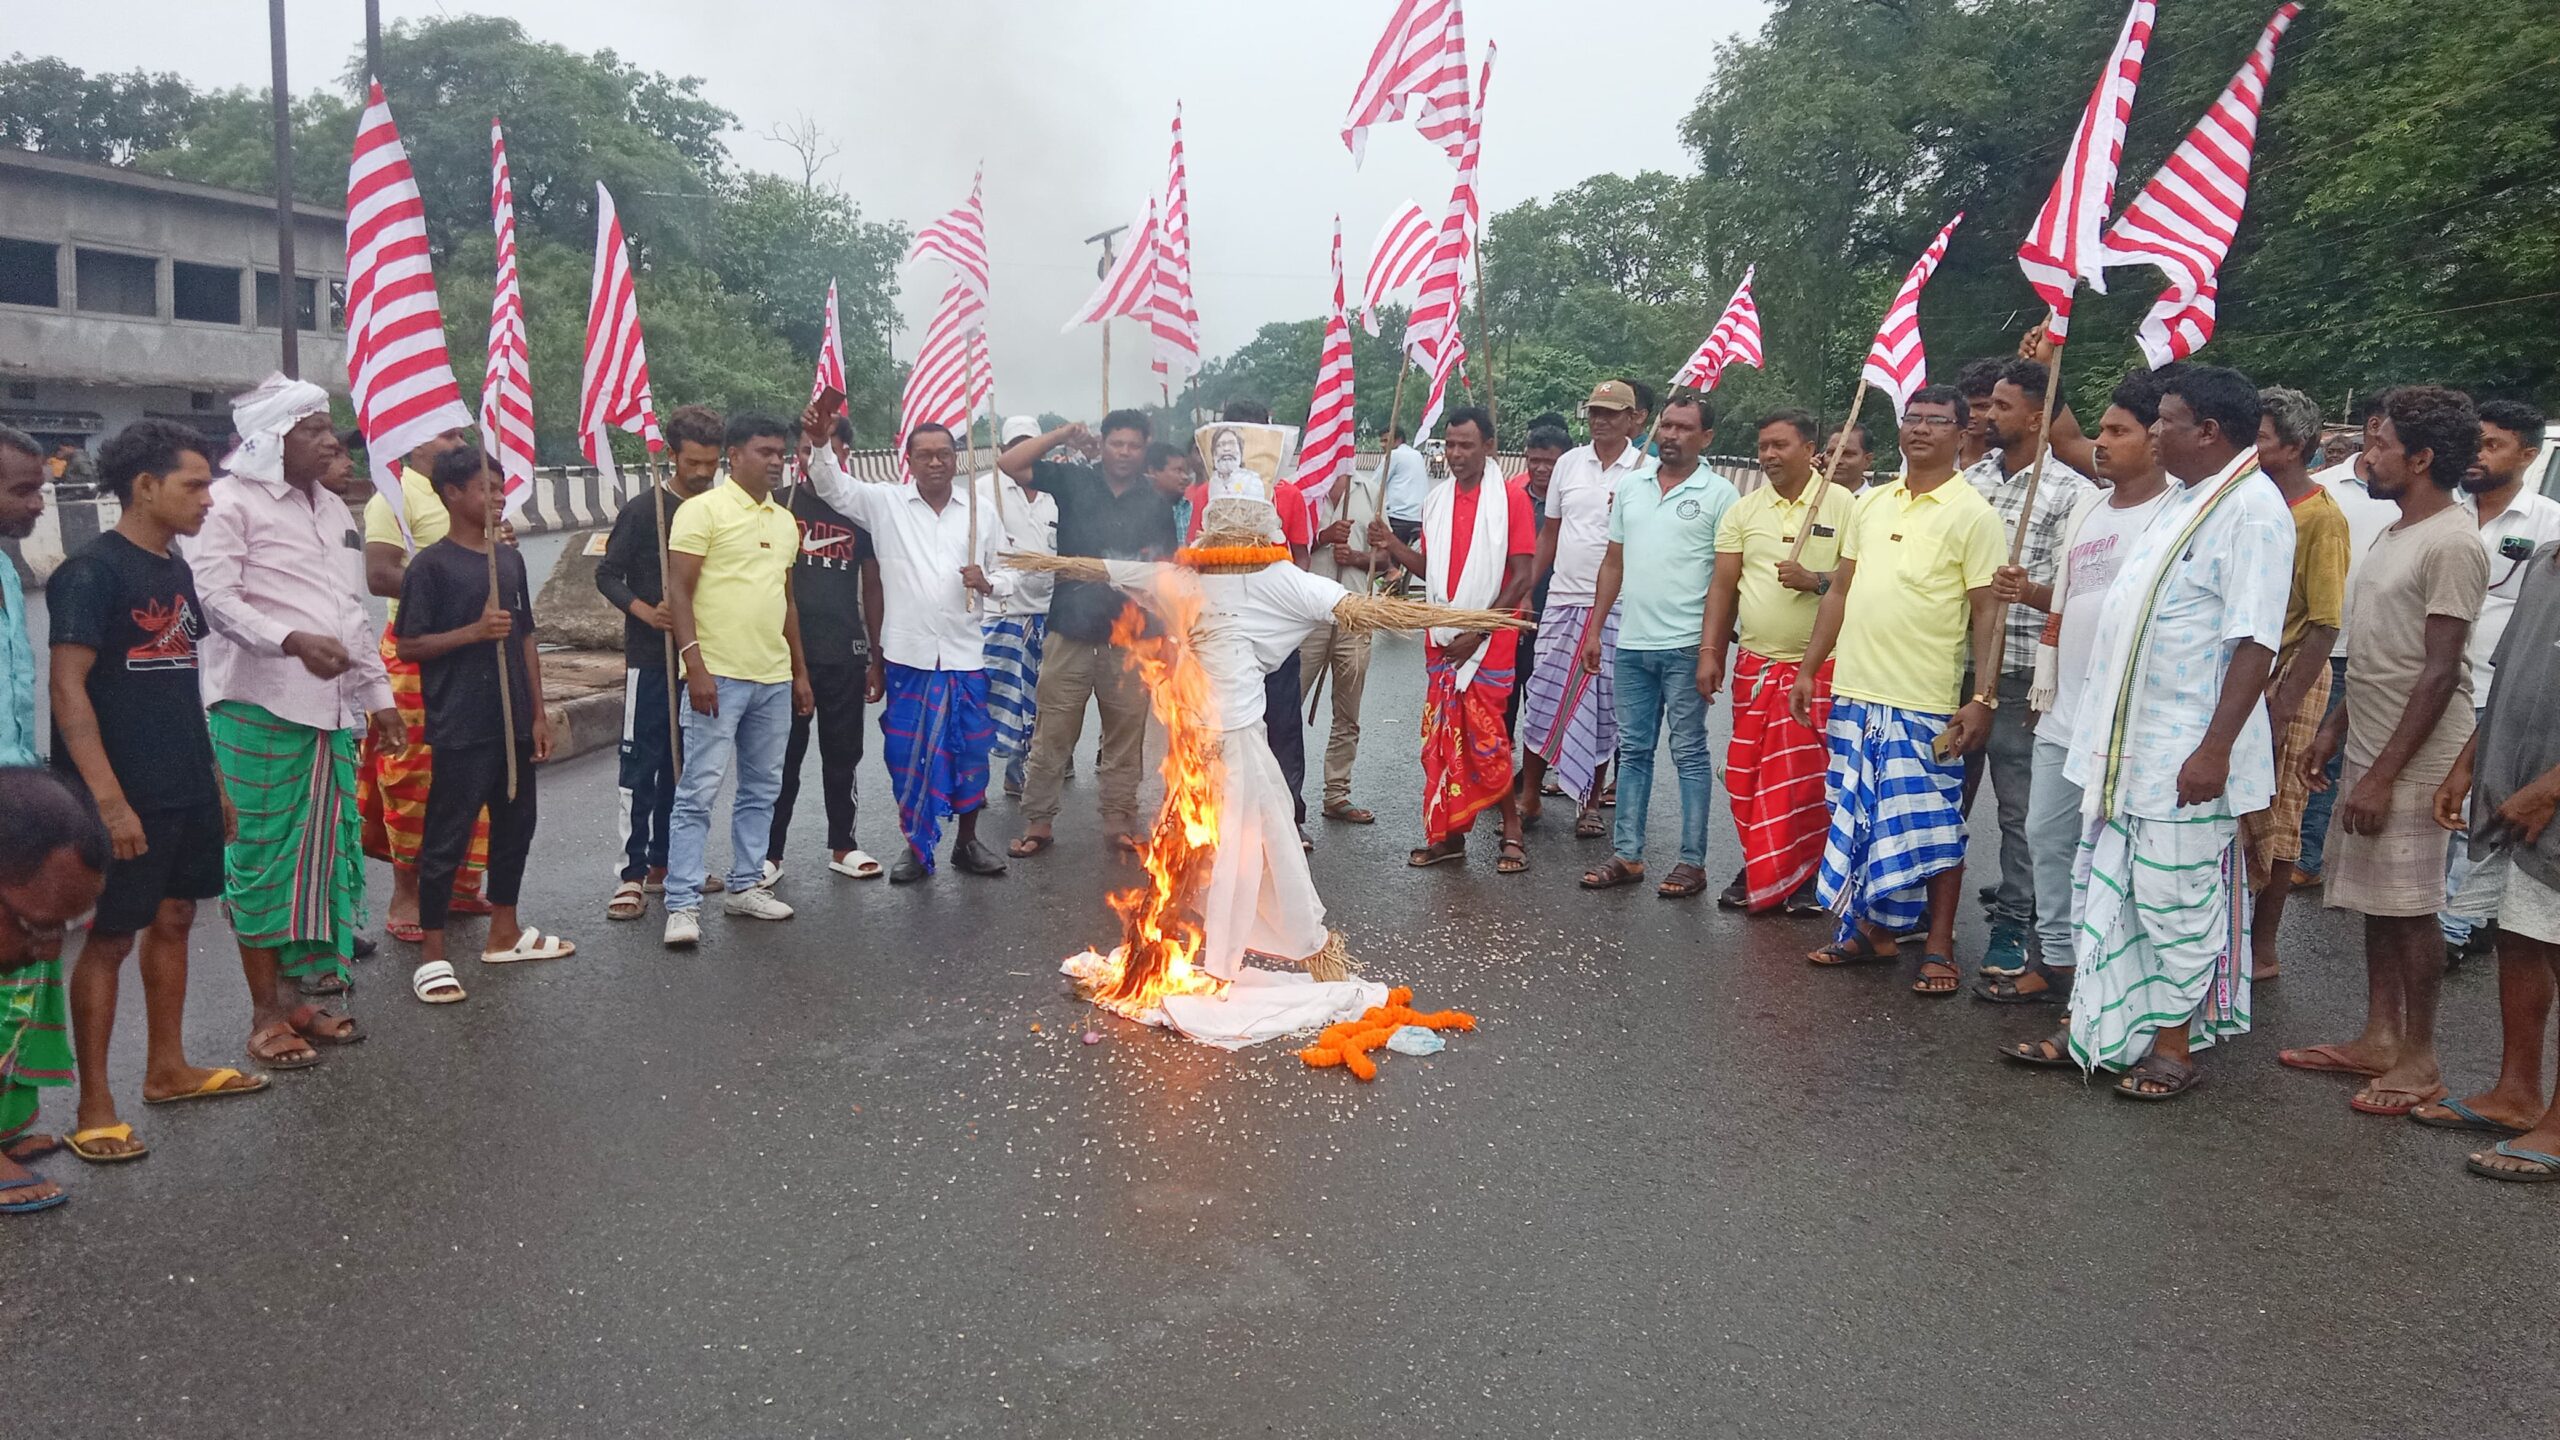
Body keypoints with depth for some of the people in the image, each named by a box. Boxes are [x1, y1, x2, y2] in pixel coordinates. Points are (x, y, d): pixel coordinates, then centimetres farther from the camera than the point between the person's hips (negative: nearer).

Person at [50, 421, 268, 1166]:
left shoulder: (176, 570, 10)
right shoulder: (92, 572, -14)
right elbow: (67, 690, -18)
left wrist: (213, 776, 17)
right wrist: (108, 799, -23)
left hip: (186, 789, 8)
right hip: (127, 796, -8)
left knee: (174, 919, 15)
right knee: (109, 938, -1)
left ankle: (168, 1068, 28)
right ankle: (94, 1105, 8)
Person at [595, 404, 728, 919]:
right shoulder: (643, 509, -5)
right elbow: (607, 574, -2)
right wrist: (645, 611, -18)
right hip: (650, 656, -4)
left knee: (684, 764, 11)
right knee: (641, 764, -3)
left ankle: (664, 864, 21)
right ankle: (632, 875, 1)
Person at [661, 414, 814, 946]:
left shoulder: (784, 521, 16)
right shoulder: (703, 510, -5)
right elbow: (678, 591, -10)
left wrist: (800, 672, 19)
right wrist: (695, 666, -18)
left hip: (774, 680, 7)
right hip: (718, 677, -7)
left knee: (761, 790, 12)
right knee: (699, 791, -5)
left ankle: (745, 885, 23)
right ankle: (682, 904, -1)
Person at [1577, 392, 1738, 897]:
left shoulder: (1718, 494, -4)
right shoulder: (1630, 487, 11)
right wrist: (1594, 628, 11)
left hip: (1686, 647, -5)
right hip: (1632, 643, 5)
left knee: (1689, 752, 2)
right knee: (1633, 750, 10)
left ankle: (1692, 861, 9)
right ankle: (1627, 855, 17)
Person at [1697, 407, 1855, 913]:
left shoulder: (1842, 505, -3)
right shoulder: (1743, 510, 9)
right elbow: (1723, 586, 8)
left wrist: (1816, 581, -20)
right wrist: (1710, 653, 2)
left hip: (1818, 664, -4)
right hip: (1754, 663, 4)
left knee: (1805, 775, -2)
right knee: (1748, 772, 7)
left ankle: (1805, 877, 12)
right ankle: (1757, 869, 21)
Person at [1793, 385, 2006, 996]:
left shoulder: (1973, 514, -5)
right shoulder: (1871, 503, 12)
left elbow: (1987, 613, -8)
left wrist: (1984, 699, -15)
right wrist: (1808, 669, 13)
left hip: (1926, 703, -6)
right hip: (1855, 692, 6)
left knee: (1932, 826, 2)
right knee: (1860, 818, 12)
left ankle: (1939, 948, 14)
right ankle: (1873, 931, 26)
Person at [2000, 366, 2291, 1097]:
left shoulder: (2253, 508, -15)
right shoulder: (2181, 500, 13)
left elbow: (2254, 641, -20)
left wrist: (2216, 748, -23)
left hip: (2184, 753, -9)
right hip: (2123, 739, 9)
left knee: (2175, 900, 1)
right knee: (2105, 889, 14)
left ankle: (2175, 1043, 15)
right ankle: (2090, 1027, 24)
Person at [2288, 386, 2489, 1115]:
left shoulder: (2451, 544, -16)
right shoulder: (2393, 535, 13)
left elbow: (2440, 673, -19)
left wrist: (2384, 775, -21)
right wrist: (2334, 730, 18)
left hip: (2414, 761, -9)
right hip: (2369, 750, 9)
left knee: (2409, 907, -1)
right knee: (2373, 899, 13)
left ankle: (2419, 1059, 11)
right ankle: (2378, 1038, 23)